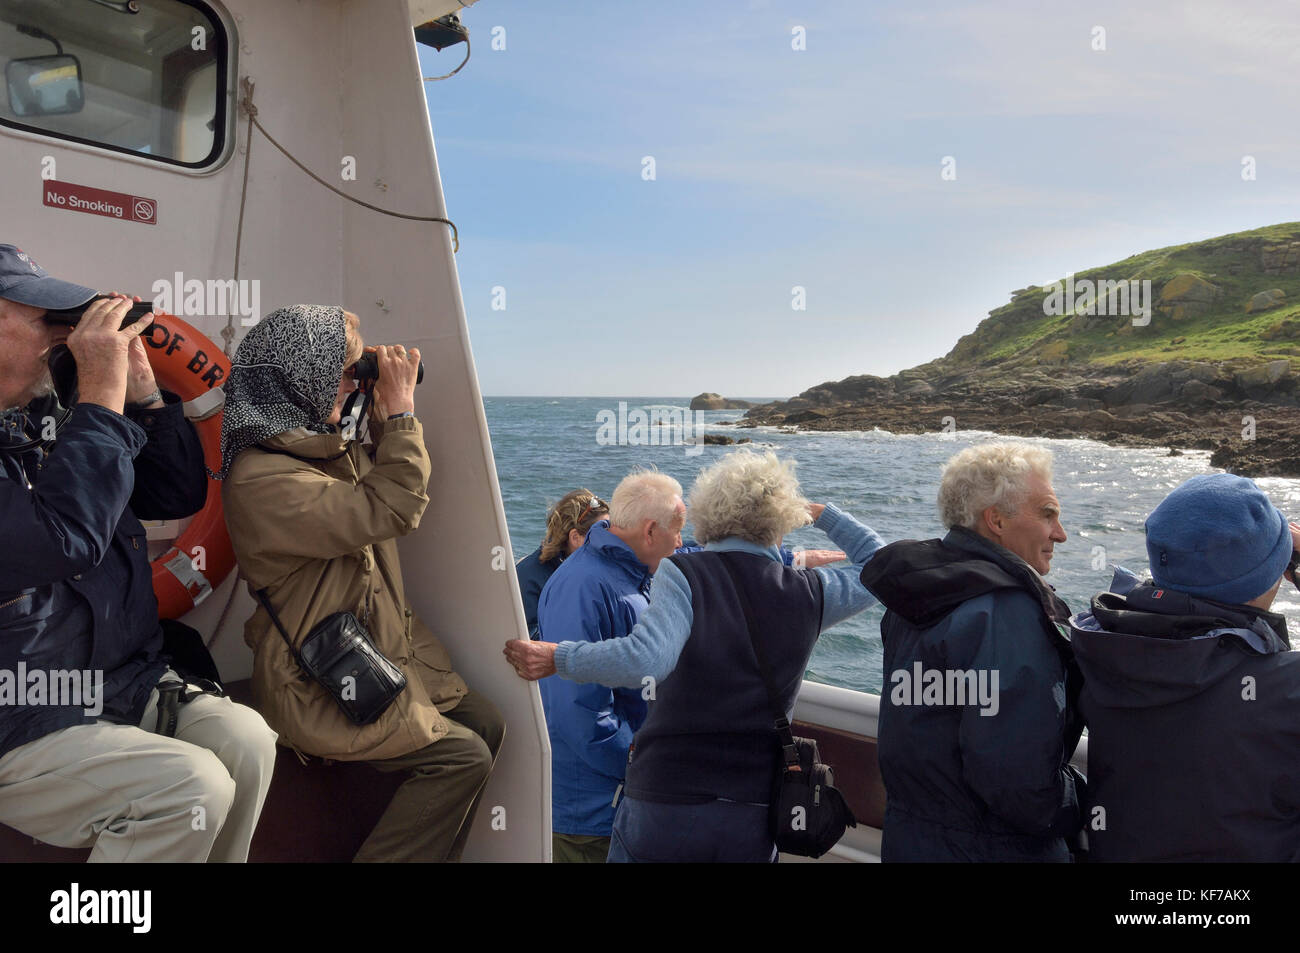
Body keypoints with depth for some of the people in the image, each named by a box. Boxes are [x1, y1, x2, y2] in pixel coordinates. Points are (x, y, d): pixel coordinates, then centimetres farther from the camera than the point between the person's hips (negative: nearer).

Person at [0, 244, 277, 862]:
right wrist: (103, 395, -22)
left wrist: (141, 389, -1)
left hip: (127, 688, 7)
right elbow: (63, 542, -30)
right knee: (192, 786, -25)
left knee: (245, 739, -18)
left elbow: (182, 496, 12)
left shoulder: (57, 418, 8)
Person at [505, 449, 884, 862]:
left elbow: (645, 660, -28)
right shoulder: (809, 592, -1)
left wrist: (557, 657, -17)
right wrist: (822, 513, 26)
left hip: (664, 810, -2)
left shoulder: (683, 573, -12)